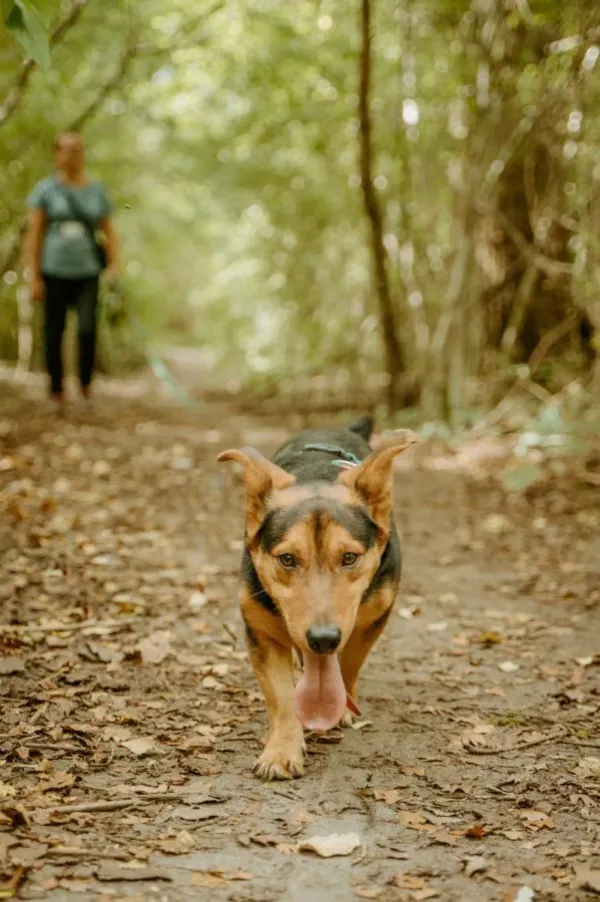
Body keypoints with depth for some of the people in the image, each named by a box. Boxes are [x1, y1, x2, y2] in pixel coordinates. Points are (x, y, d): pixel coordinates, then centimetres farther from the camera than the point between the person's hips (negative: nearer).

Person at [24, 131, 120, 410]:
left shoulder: (97, 190, 7)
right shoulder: (46, 189, 1)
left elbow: (109, 233, 10)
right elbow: (33, 234, -2)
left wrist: (114, 266, -6)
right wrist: (34, 277, -8)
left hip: (87, 273, 1)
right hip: (54, 272, -1)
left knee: (87, 329, -15)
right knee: (53, 334, 4)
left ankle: (86, 385, 6)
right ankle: (56, 392, 19)